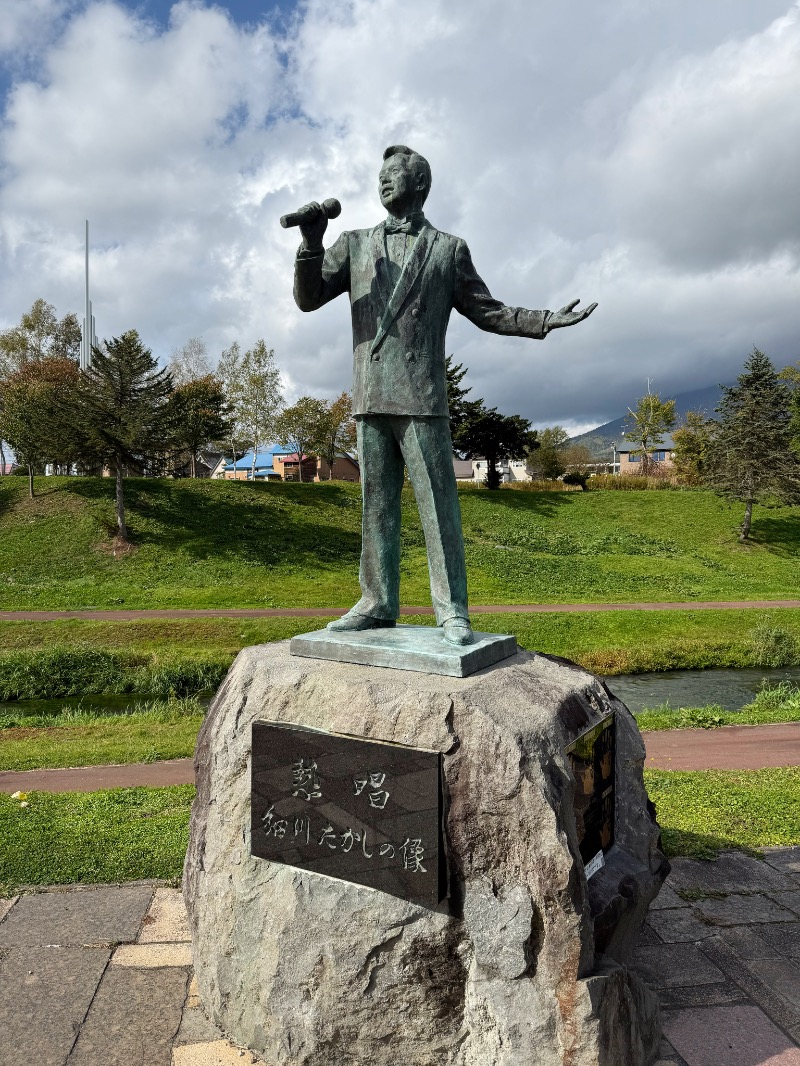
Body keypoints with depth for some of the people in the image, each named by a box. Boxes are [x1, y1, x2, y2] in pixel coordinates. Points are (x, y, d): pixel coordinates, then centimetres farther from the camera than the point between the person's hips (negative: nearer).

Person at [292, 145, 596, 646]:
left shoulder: (449, 249, 12)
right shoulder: (356, 244, 17)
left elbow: (485, 311, 15)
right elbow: (308, 299, 11)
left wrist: (547, 320, 4)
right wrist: (311, 245, -6)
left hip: (422, 398, -3)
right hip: (370, 398, 3)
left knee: (438, 504, -6)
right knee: (377, 505, 5)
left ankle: (452, 609, -1)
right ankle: (378, 603, 12)